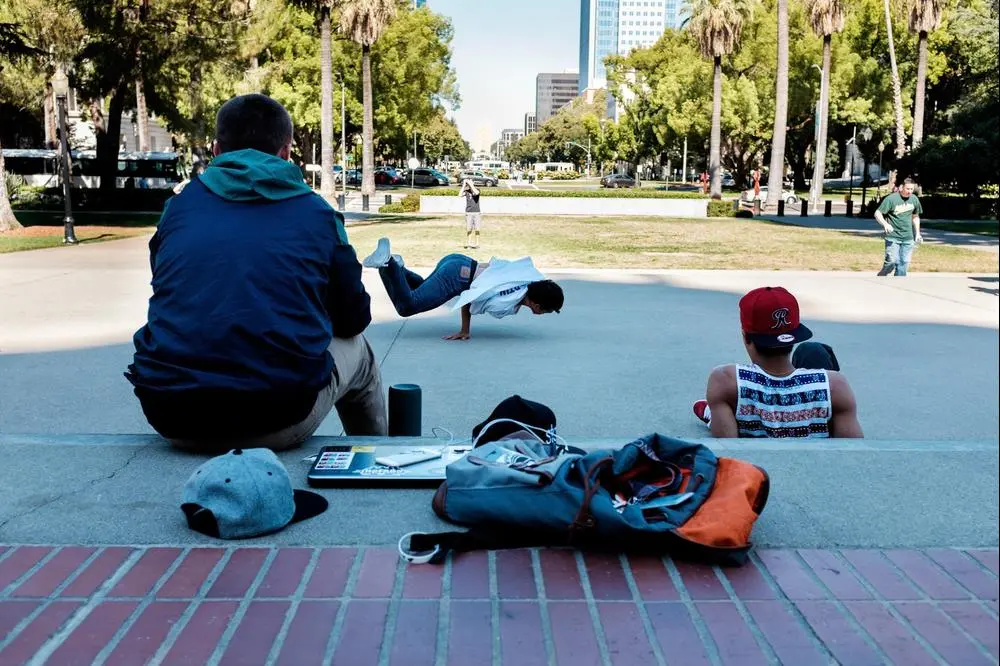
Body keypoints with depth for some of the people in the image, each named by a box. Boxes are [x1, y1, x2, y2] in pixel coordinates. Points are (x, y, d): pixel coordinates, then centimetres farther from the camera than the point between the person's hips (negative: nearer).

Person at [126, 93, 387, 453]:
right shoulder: (316, 212, 5)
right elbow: (353, 319, 13)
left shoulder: (178, 207, 11)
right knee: (358, 353, 27)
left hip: (171, 417, 3)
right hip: (279, 421, -3)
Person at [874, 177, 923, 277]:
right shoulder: (891, 199, -10)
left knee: (904, 263, 2)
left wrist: (917, 233, 17)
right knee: (892, 262, -12)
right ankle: (880, 277, 13)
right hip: (893, 237, -5)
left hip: (908, 238, 5)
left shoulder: (914, 199, 7)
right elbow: (877, 213, -10)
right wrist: (885, 224, -27)